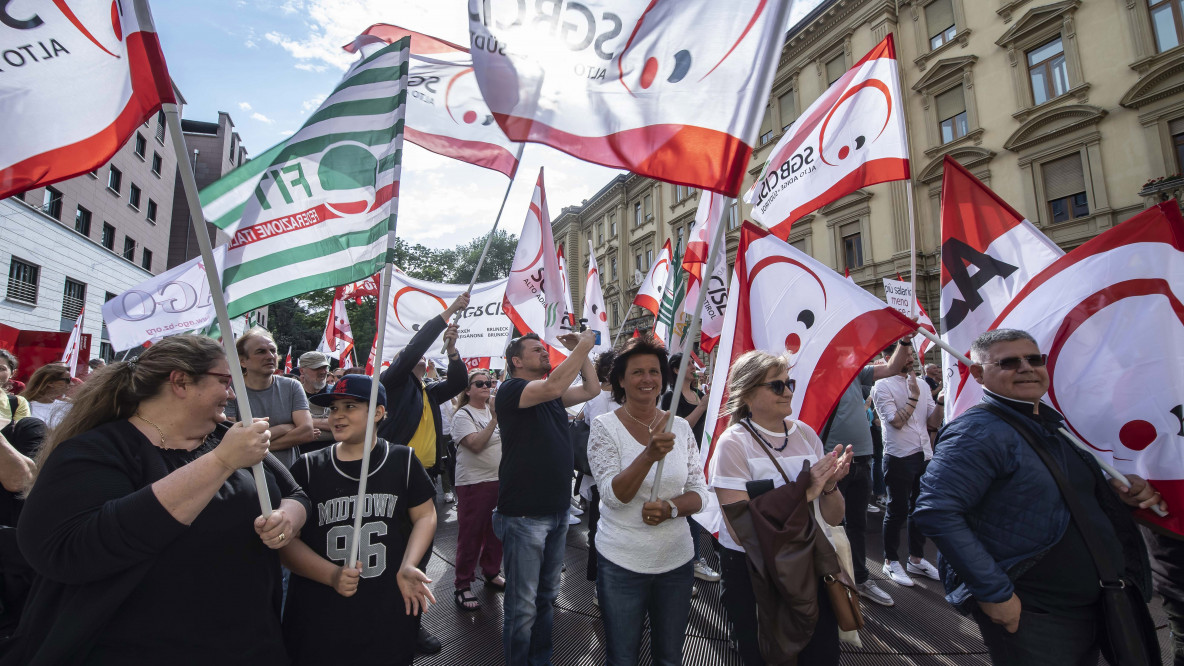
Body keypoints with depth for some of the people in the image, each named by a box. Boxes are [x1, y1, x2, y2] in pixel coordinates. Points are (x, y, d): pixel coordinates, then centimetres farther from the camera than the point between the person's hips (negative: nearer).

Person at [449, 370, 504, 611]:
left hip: (499, 479, 6)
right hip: (473, 482, -6)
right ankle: (462, 586, 16)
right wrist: (494, 419, -27)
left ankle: (492, 573, 34)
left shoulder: (495, 409, 11)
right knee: (470, 534, 3)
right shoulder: (463, 415, -9)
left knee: (496, 532, 15)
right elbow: (476, 444, -23)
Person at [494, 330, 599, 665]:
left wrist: (580, 351, 1)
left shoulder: (551, 395, 10)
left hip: (558, 510, 8)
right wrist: (583, 346, -22)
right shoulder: (511, 389, -13)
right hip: (524, 514, -8)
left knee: (547, 596, 21)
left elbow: (591, 389, 9)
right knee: (522, 605, 4)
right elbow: (554, 387, -30)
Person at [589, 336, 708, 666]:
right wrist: (650, 454, -36)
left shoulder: (680, 426, -2)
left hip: (677, 560, 3)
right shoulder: (605, 426, -12)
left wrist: (670, 508, -22)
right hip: (622, 563, -3)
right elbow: (613, 495, -20)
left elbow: (699, 492, 0)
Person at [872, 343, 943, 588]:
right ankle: (891, 562, 17)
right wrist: (914, 397, -13)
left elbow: (933, 422, 9)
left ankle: (916, 559, 31)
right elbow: (896, 421, -16)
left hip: (924, 455, 7)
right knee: (898, 511, 2)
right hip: (899, 457, -7)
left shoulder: (920, 384, 11)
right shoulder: (883, 386, -8)